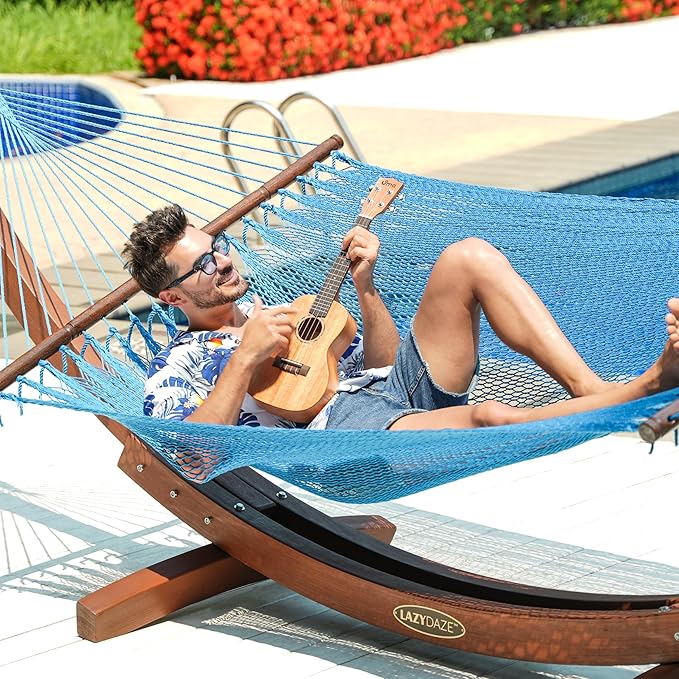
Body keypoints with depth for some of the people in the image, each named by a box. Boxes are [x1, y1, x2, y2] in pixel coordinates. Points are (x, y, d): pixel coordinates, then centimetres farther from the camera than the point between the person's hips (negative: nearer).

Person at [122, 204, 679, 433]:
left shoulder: (276, 309, 33)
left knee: (468, 258, -9)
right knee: (489, 419, -38)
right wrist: (245, 359, -11)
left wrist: (365, 288, 11)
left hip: (399, 392, 8)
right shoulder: (175, 367, 13)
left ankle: (593, 387, -20)